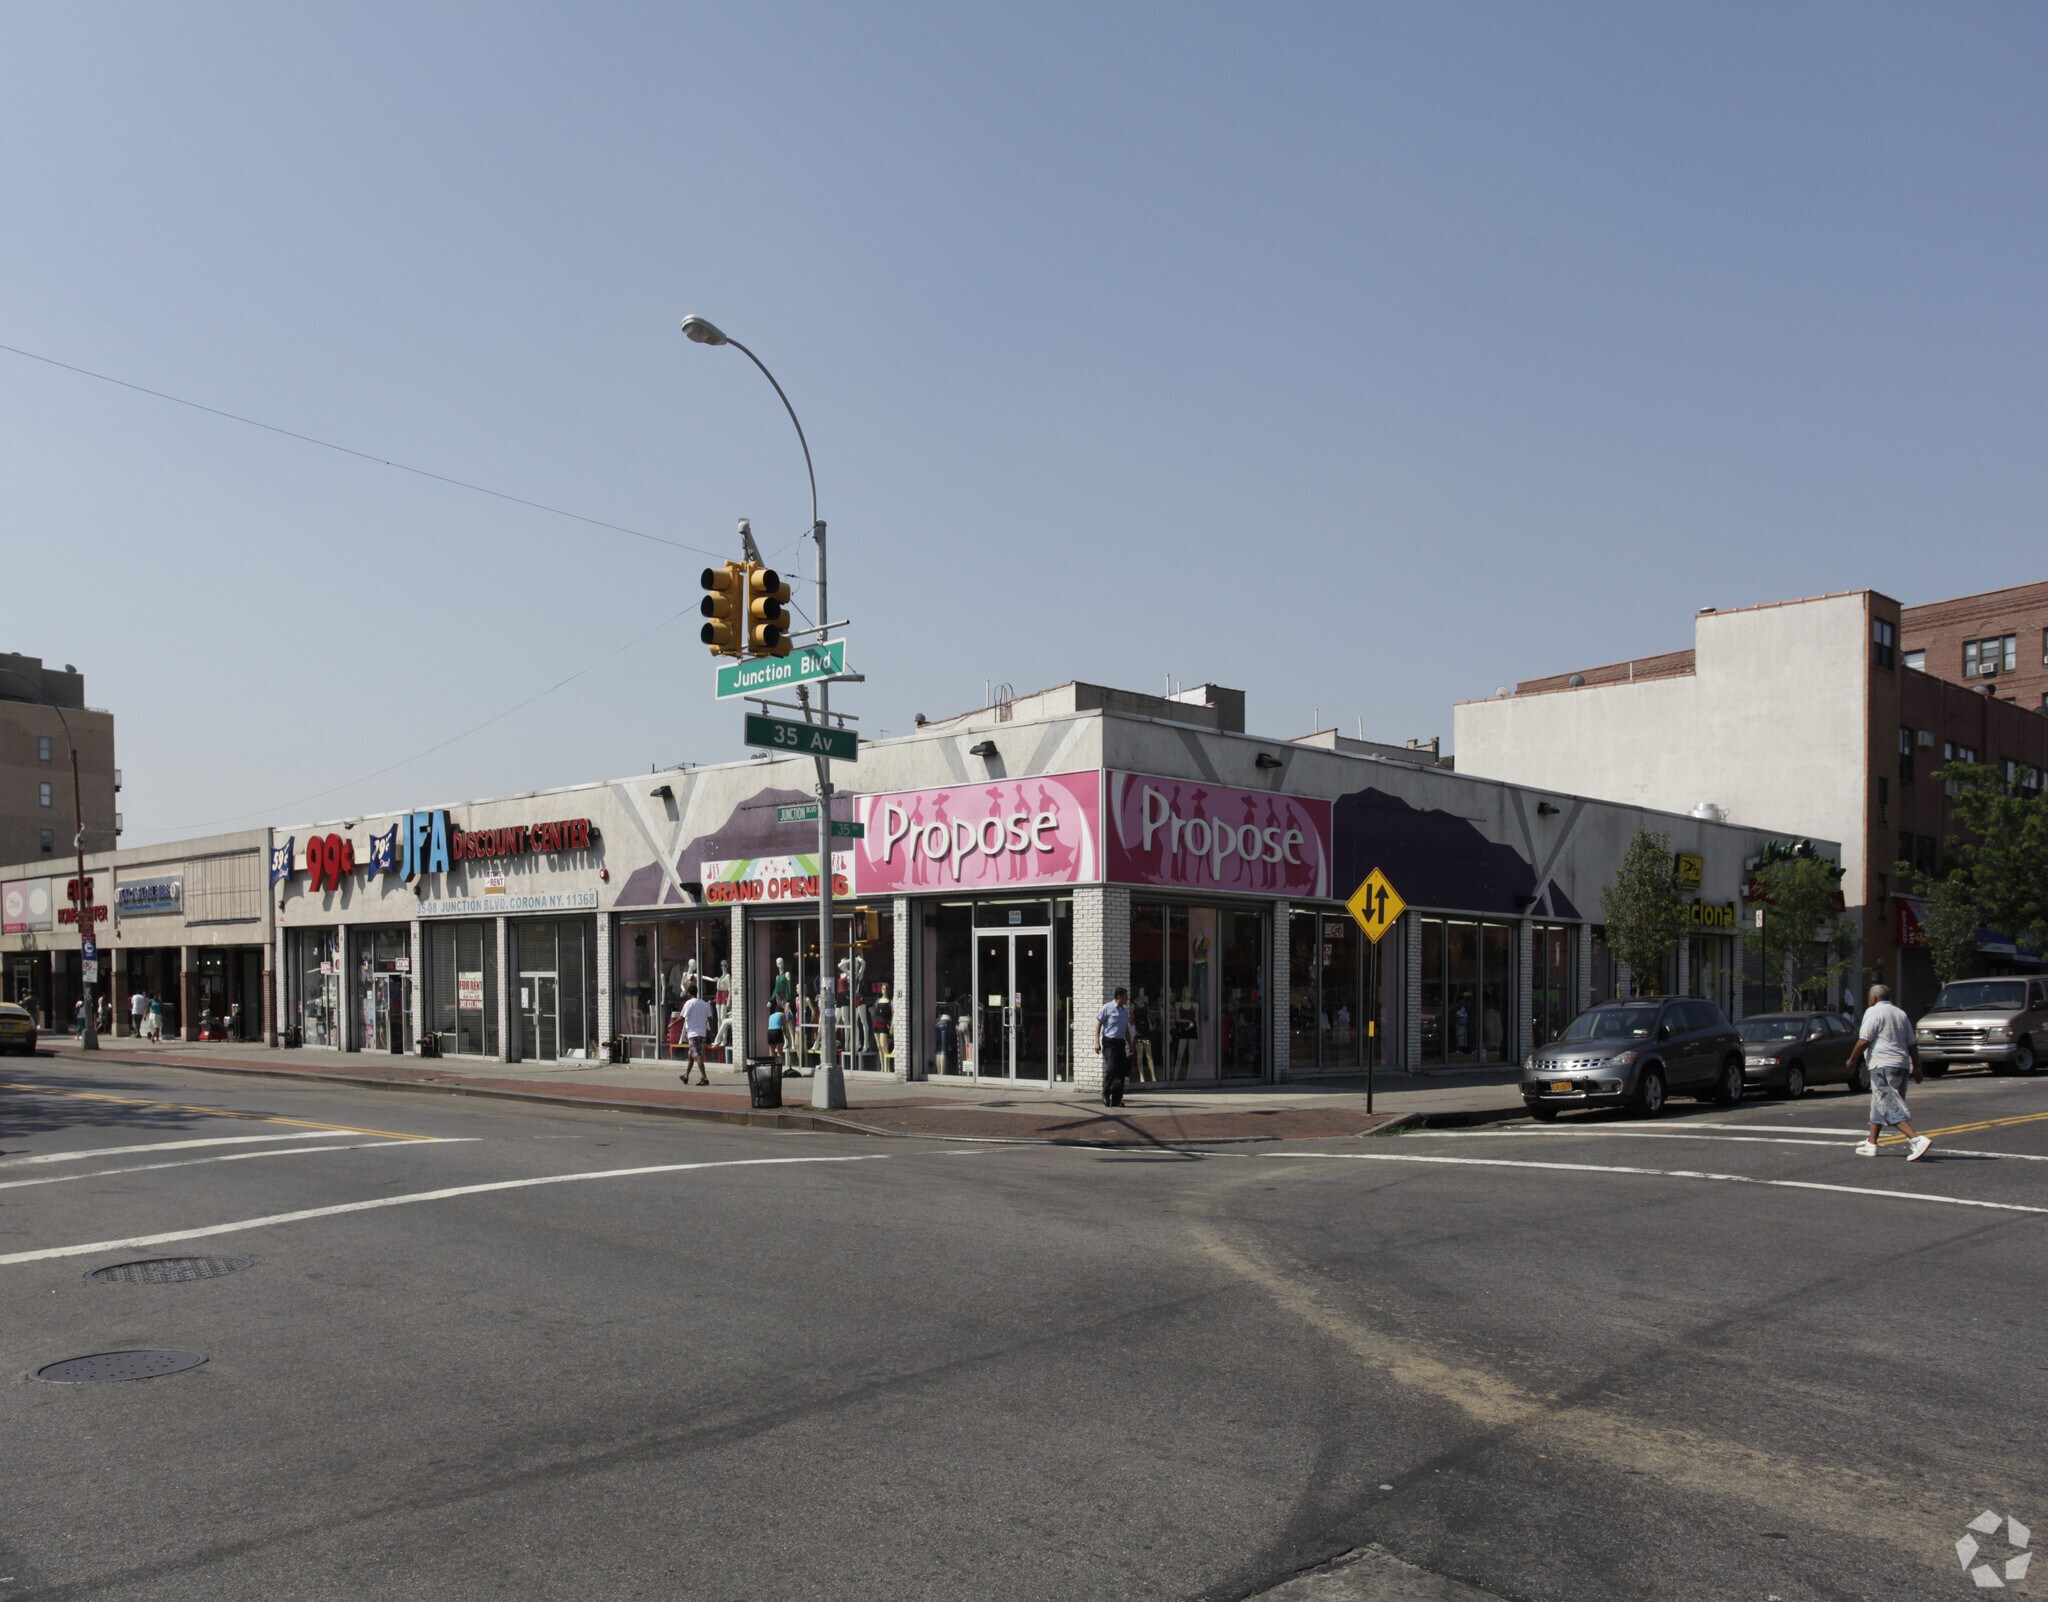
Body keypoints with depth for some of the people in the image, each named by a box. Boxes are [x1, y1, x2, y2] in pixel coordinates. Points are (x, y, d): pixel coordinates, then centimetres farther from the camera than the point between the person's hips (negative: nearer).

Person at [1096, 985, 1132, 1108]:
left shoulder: (1125, 1010, 14)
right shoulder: (1107, 1008, -6)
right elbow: (1098, 1024, -7)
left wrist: (1130, 1045, 19)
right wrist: (1097, 1042, -14)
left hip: (1120, 1043, 7)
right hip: (1109, 1042, -7)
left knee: (1121, 1071, 2)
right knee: (1111, 1069, -14)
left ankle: (1117, 1100, 8)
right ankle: (1105, 1095, 2)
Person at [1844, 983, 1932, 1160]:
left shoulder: (1873, 1012, -6)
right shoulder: (1901, 1014, 17)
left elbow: (1864, 1040, -12)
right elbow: (1912, 1044, 17)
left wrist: (1852, 1060, -2)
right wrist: (1916, 1068, 21)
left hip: (1883, 1066, -9)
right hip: (1902, 1064, 9)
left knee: (1891, 1107, -12)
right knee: (1879, 1104, 17)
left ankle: (1917, 1139, -26)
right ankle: (1871, 1144, 22)